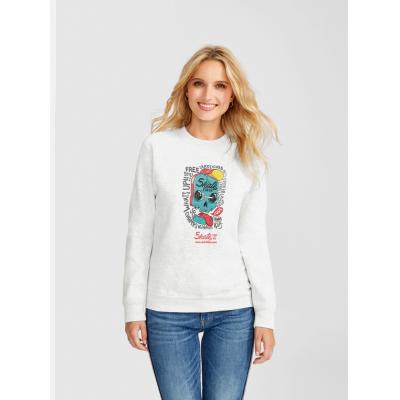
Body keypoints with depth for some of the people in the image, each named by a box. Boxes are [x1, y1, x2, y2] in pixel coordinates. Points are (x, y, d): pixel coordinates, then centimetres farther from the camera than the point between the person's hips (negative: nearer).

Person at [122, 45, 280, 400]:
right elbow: (140, 234, 2)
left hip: (234, 309, 1)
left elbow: (254, 239, 4)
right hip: (168, 308, -1)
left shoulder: (248, 154, 5)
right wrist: (134, 307, 0)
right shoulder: (158, 146, 0)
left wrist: (266, 314, 1)